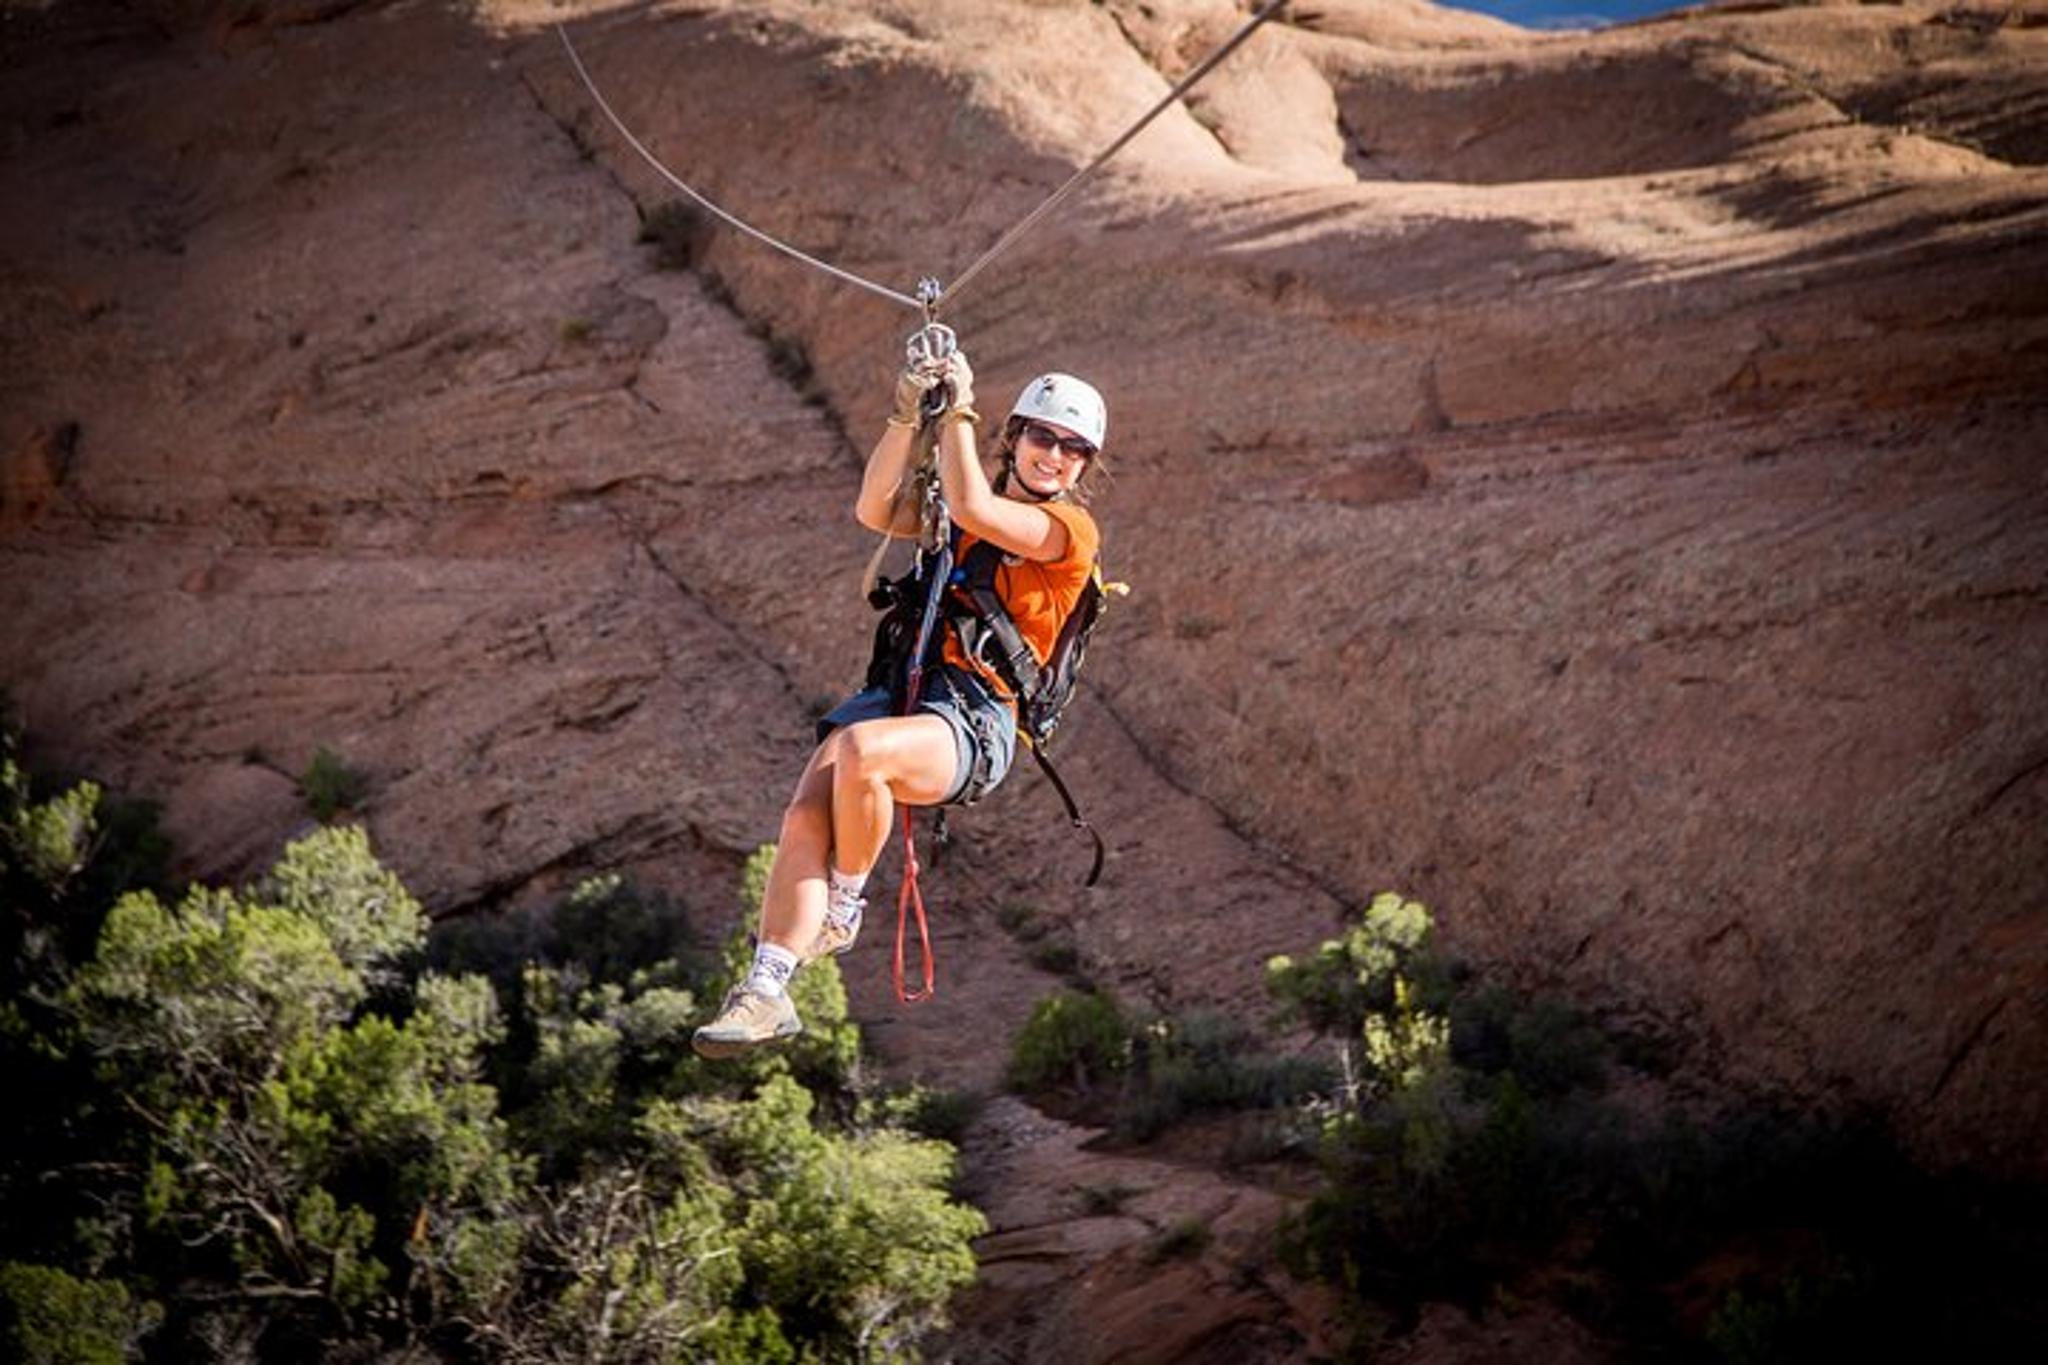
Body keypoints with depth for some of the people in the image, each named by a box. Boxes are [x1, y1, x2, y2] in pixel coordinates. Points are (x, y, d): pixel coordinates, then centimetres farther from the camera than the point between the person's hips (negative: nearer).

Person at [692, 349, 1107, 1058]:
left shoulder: (1070, 529, 2)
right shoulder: (964, 509, 22)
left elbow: (971, 507, -15)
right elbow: (877, 511, 4)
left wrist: (959, 410, -8)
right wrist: (905, 416, -5)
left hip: (976, 722, -6)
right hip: (902, 687, 6)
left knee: (862, 751, -36)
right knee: (805, 815, -21)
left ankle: (843, 909, -12)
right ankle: (765, 993, -22)